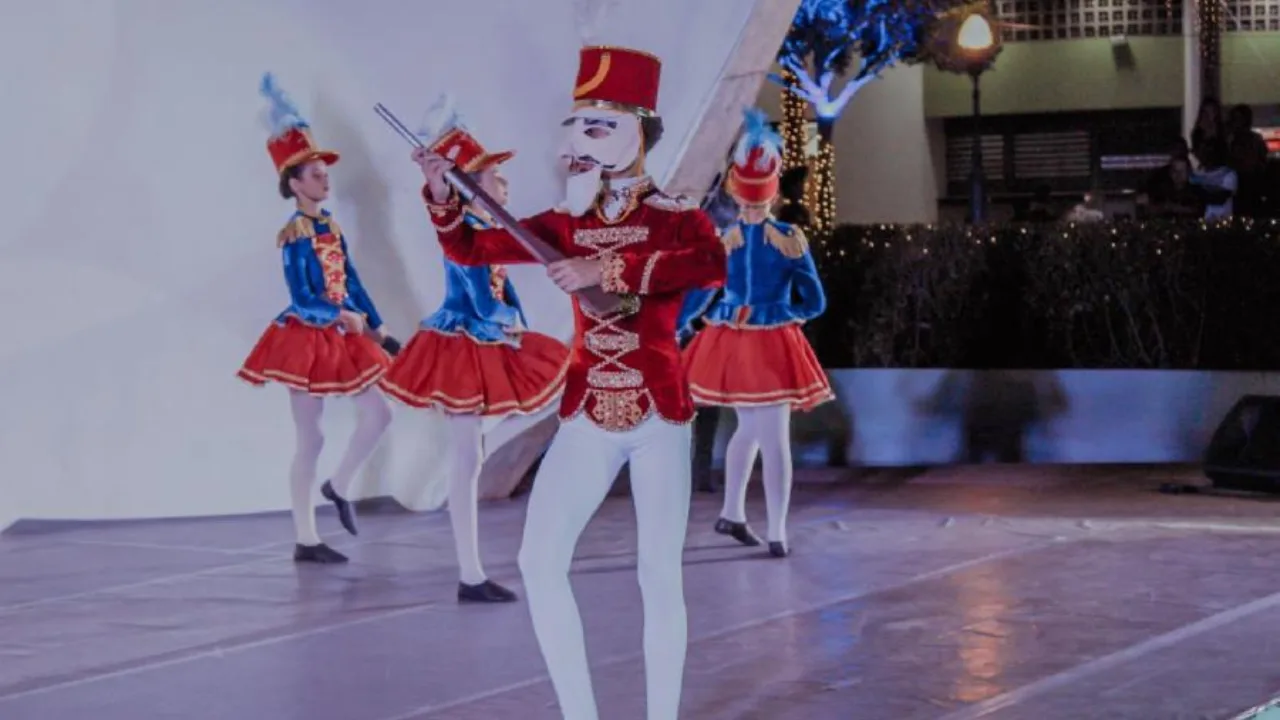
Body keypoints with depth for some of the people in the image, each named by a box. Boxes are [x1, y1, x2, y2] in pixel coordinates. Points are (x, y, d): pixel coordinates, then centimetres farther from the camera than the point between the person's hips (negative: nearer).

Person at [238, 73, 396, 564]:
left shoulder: (330, 226, 8)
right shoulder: (295, 234, -14)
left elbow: (352, 282, 13)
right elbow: (300, 298, -20)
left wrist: (377, 328, 14)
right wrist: (342, 316, -31)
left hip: (340, 338, 8)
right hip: (307, 338, -8)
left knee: (378, 413, 5)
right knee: (310, 438, -1)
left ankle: (340, 487, 26)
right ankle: (306, 540, 6)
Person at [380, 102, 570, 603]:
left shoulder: (488, 232, 12)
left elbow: (504, 292, 14)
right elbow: (483, 302, -21)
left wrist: (514, 325, -5)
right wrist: (510, 323, -4)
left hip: (483, 349, 10)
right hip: (461, 348, -10)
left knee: (471, 457, 15)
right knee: (469, 459, -6)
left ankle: (471, 573, 24)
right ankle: (471, 577, -2)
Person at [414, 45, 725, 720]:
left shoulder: (676, 217, -5)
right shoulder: (566, 224, 6)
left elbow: (711, 266, -28)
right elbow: (469, 249, 4)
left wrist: (607, 269, -31)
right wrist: (442, 195, -15)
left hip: (659, 414, -4)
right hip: (587, 415, 4)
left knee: (658, 575, -1)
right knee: (539, 562, -4)